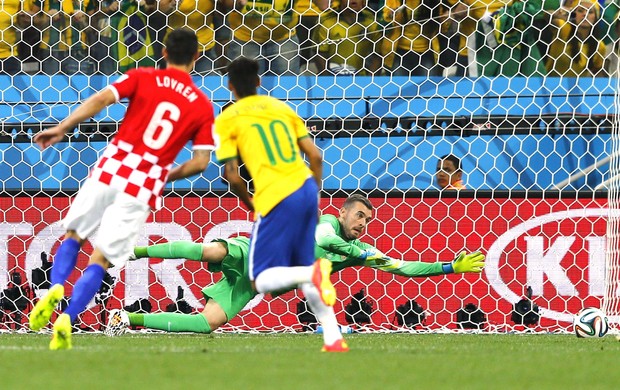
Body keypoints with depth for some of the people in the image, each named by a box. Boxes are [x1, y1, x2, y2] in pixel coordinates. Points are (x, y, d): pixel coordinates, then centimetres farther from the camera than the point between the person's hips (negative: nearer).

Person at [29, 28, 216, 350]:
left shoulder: (143, 78, 9)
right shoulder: (202, 106, 9)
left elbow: (102, 98, -7)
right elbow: (201, 161, 3)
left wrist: (63, 127, -9)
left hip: (111, 169, 0)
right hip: (146, 184, 0)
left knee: (73, 236, 20)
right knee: (101, 260, 3)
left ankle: (55, 288, -9)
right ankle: (67, 319, -18)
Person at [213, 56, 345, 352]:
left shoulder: (227, 119, 4)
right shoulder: (280, 107, 18)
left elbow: (232, 175, -2)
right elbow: (315, 156, 15)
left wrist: (250, 205, 15)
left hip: (276, 198, -6)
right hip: (306, 189, 6)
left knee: (261, 280, 2)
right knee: (302, 268, 21)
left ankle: (314, 272, -28)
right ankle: (334, 339, 7)